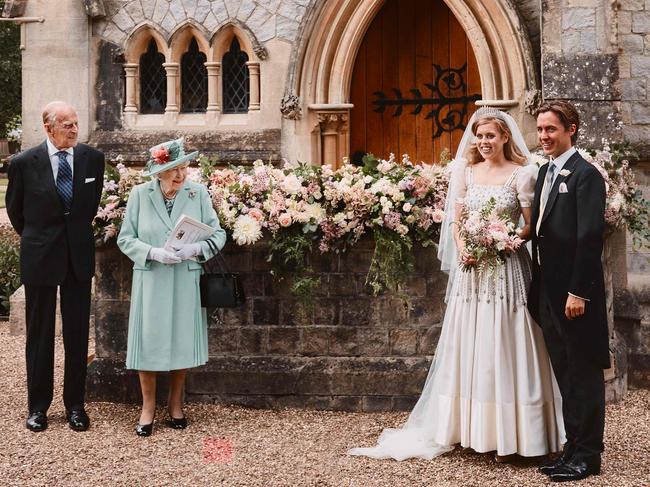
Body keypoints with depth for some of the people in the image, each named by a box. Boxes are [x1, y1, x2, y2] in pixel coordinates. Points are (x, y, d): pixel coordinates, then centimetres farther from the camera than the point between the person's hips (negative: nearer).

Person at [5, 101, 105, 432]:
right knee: (39, 334, 8)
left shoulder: (93, 159, -3)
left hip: (79, 255, 2)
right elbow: (14, 208, 7)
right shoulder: (25, 163, -10)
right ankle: (38, 406, 19)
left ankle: (75, 404, 18)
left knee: (77, 334, 7)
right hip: (39, 256, -2)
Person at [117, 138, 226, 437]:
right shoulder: (140, 194, -3)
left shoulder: (198, 193, -1)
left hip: (186, 281, 1)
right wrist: (154, 253, -17)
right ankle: (148, 407, 17)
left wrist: (196, 249, -19)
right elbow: (125, 238, -1)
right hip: (150, 281, -1)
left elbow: (218, 234, 0)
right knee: (149, 342, 1)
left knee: (182, 342, 8)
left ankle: (175, 403, 26)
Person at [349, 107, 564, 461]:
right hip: (471, 269, 4)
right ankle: (473, 429, 14)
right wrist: (462, 247, -9)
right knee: (469, 347, 5)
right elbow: (455, 218, 10)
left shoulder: (521, 175, -2)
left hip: (506, 268, -4)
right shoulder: (467, 172, 10)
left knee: (503, 347, -2)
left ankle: (507, 434, 5)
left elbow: (532, 225, -2)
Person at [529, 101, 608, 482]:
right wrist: (539, 287, 11)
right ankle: (573, 447, 23)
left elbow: (590, 237, -17)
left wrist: (578, 292, -20)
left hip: (575, 292, -8)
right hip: (548, 292, 8)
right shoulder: (545, 172, 14)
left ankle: (587, 456, 9)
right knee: (565, 375, 14)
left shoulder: (585, 175, -12)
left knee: (584, 375, 1)